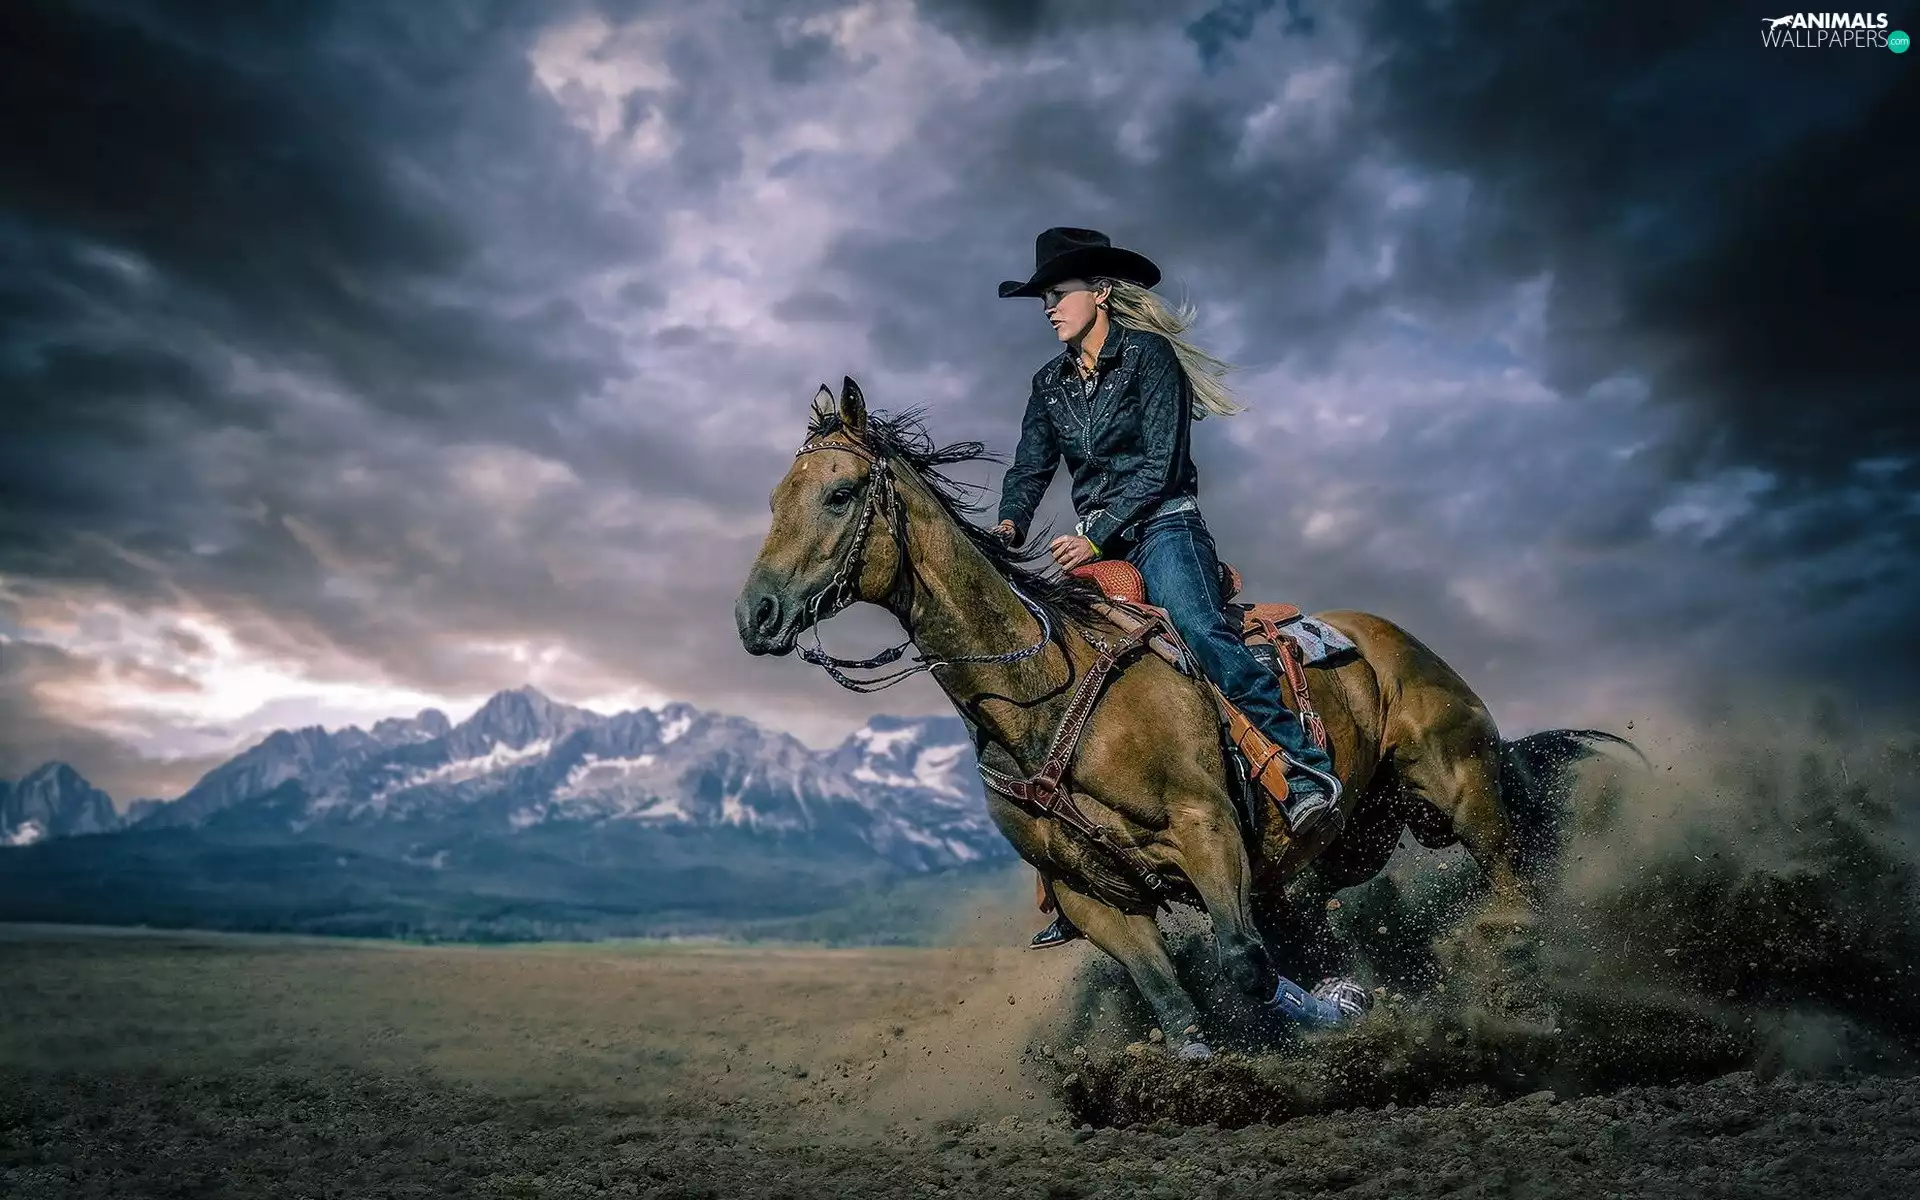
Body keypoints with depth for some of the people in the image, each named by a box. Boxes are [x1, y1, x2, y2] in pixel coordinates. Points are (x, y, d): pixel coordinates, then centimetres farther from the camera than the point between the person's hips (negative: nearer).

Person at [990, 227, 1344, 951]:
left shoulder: (1148, 355, -4)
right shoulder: (1051, 383, 14)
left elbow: (1159, 464, -12)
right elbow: (1030, 468, 8)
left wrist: (1098, 534, -22)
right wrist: (1009, 525, -13)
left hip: (1163, 526, -5)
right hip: (1096, 545, 5)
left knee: (1198, 628, -36)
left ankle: (1306, 765, -31)